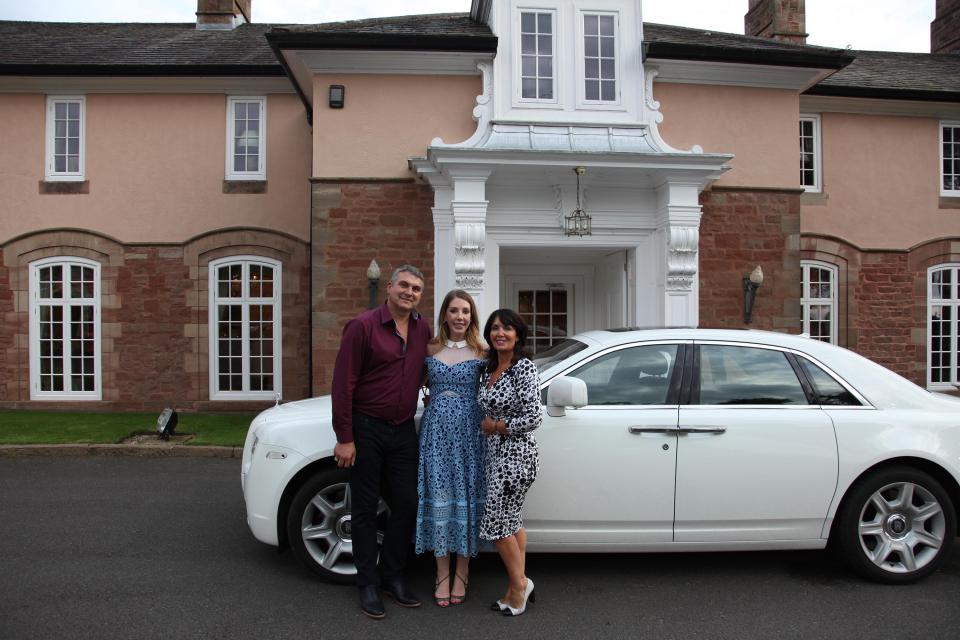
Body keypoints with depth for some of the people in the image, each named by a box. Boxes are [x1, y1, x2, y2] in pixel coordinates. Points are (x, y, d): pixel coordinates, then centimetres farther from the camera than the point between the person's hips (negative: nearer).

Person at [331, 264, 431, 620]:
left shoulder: (423, 330, 5)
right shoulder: (363, 326, -11)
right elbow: (343, 384, -13)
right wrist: (344, 439, -15)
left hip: (404, 431, 5)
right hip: (366, 430, -5)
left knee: (406, 505, 8)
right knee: (366, 509, 6)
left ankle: (392, 577, 27)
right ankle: (368, 584, 20)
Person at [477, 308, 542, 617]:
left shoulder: (524, 368, -16)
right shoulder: (489, 369, 8)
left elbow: (534, 417, -22)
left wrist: (495, 426, -13)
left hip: (516, 454, -8)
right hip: (496, 453, 8)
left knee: (496, 522, 0)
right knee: (512, 520, 15)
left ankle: (519, 583, 18)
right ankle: (519, 588, 26)